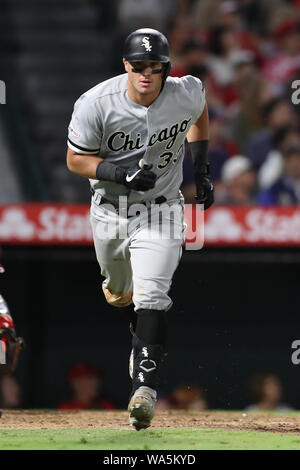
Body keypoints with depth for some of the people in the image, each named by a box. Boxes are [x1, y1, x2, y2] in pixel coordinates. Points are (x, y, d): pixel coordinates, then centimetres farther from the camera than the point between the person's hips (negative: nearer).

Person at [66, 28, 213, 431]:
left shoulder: (187, 94, -15)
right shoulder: (96, 104, -20)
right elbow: (75, 160, -11)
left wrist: (201, 166, 9)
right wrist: (117, 171, -29)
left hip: (160, 212, -2)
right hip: (110, 209, 2)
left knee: (151, 296, -20)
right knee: (119, 293, 20)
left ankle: (145, 388, -30)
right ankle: (143, 337, 57)